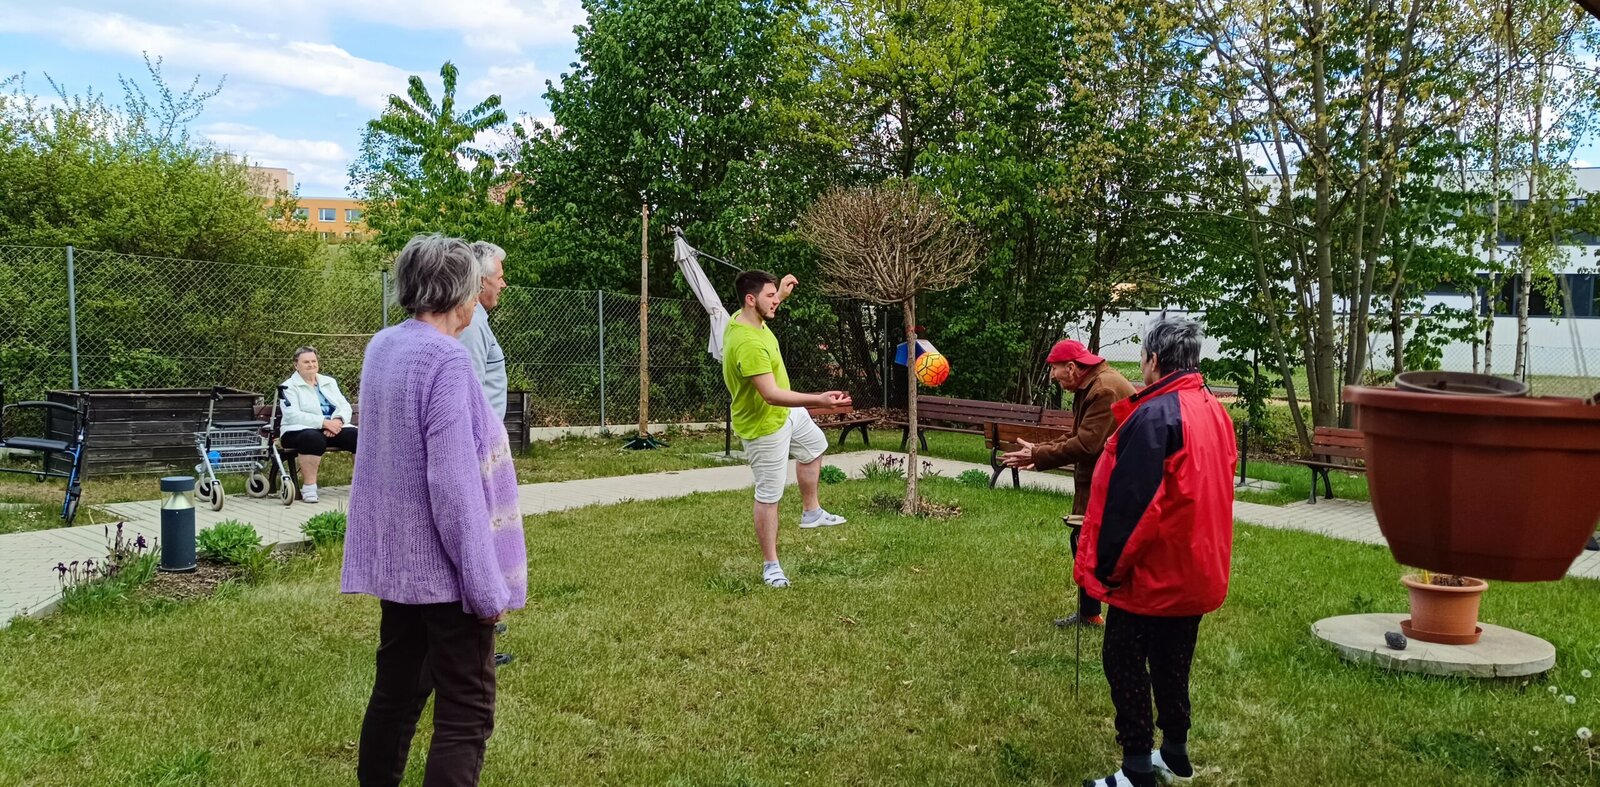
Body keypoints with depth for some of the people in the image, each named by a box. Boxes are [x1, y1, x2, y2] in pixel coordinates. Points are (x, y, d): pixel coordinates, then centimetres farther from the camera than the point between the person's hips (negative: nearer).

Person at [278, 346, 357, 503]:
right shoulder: (289, 387, 2)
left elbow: (345, 406, 10)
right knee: (314, 439, -40)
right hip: (300, 430, -5)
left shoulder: (329, 382, 19)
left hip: (333, 428, 5)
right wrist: (324, 422, -23)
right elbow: (293, 415, -13)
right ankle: (309, 487, -32)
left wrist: (338, 420, -14)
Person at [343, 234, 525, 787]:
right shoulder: (446, 359, -21)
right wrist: (486, 584, -19)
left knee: (395, 691, 20)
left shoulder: (381, 348, 6)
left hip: (395, 558, 9)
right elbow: (455, 482, -24)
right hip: (443, 566, -9)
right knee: (465, 713, -1)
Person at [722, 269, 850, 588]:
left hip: (787, 411, 10)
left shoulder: (746, 318, -6)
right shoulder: (748, 344, -37)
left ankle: (811, 512, 46)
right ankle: (770, 565, 13)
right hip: (763, 425, -10)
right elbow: (771, 395, -41)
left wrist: (782, 293, 14)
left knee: (814, 446, 30)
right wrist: (819, 400, -47)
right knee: (769, 495, 1)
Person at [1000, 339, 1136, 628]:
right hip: (1094, 483, 11)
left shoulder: (1105, 390, -23)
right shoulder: (1089, 387, 12)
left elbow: (1086, 444, -27)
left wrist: (1037, 455, -20)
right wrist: (1039, 451, 2)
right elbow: (1077, 435, 14)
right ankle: (1088, 613, 31)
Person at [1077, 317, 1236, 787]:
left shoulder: (1154, 415, -22)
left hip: (1152, 572, -9)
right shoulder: (1214, 412, 7)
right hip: (1198, 569, 9)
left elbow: (1131, 501, -24)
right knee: (1172, 662, 19)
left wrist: (1108, 566, -16)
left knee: (1124, 661, 1)